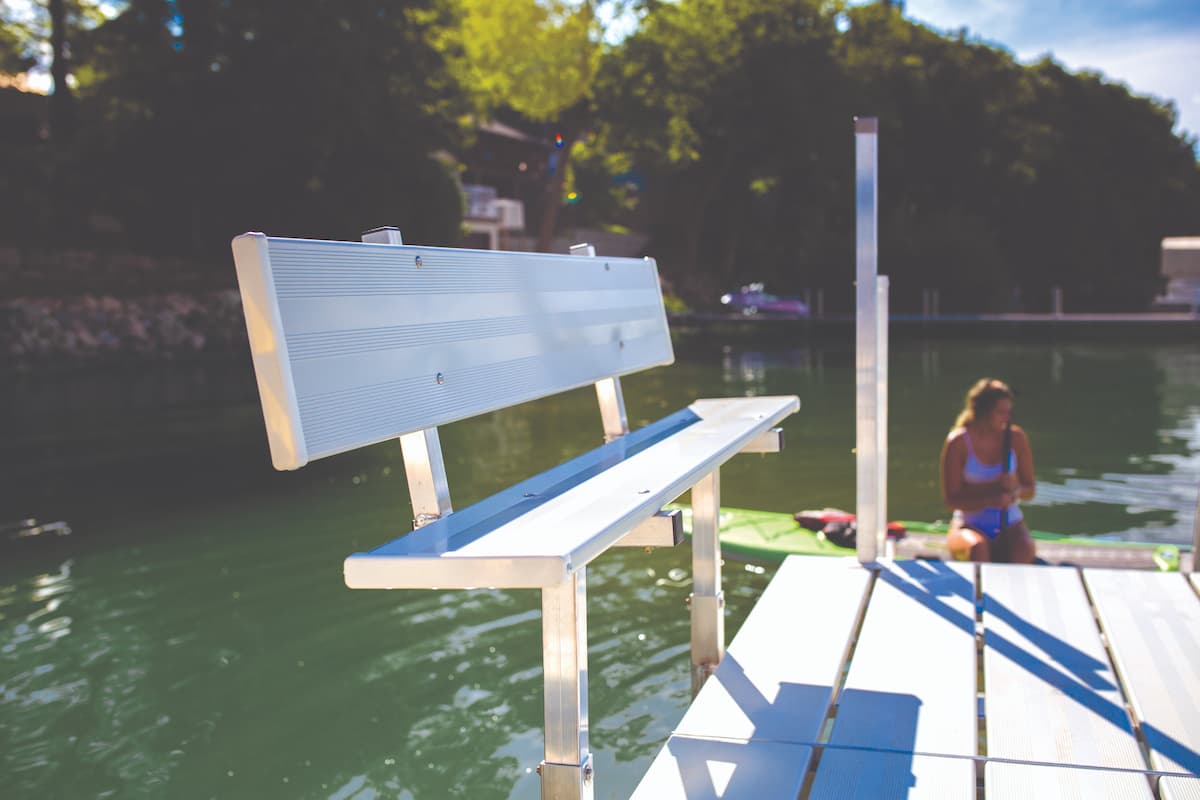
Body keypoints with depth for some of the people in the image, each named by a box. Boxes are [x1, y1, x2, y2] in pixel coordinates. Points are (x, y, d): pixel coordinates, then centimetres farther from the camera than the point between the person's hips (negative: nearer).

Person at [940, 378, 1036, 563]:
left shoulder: (1016, 437, 1)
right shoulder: (958, 442, -8)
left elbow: (1030, 491, 8)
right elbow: (951, 499, -8)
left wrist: (1015, 489, -16)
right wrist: (991, 499, -23)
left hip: (1010, 524, 2)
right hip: (969, 526, -2)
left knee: (1025, 550, -33)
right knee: (977, 548, -38)